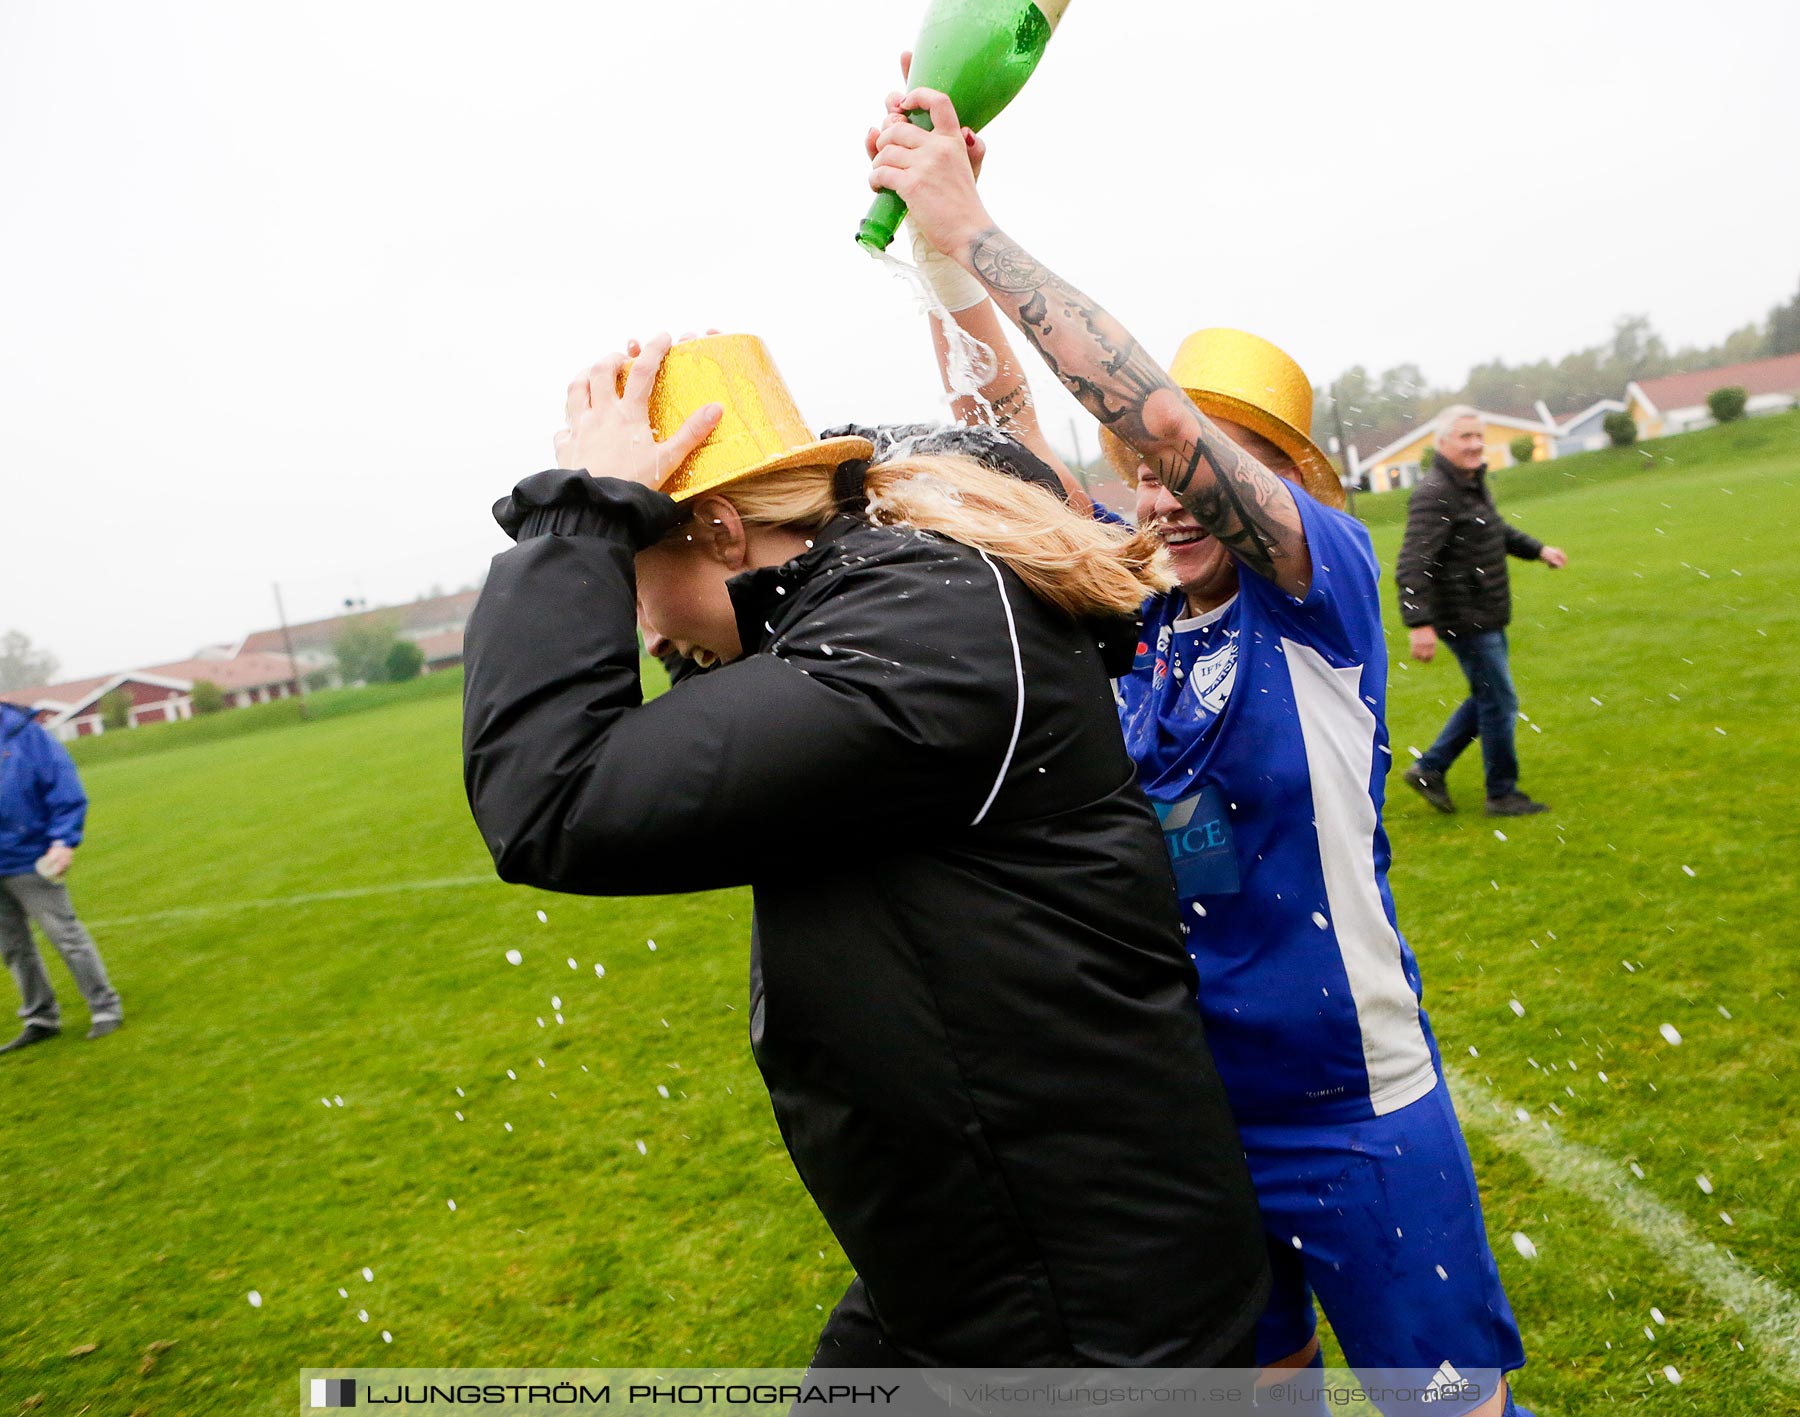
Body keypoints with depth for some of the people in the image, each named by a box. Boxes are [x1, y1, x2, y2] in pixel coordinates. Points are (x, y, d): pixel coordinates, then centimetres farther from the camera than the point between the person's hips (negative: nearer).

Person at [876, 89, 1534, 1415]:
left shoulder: (1329, 586, -13)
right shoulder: (1131, 607, 0)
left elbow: (1166, 417, -27)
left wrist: (974, 226, -23)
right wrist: (937, 226, -9)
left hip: (1356, 1108, -4)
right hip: (1187, 1101, 5)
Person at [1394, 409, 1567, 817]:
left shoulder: (1472, 482, 11)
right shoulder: (1434, 495, -21)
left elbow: (1496, 529, 31)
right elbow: (1412, 565, -29)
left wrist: (1538, 550, 25)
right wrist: (1420, 624, -36)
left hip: (1486, 616, 10)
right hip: (1464, 619, -10)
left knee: (1487, 699, 17)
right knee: (1499, 703, -1)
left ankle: (1429, 769, 23)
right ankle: (1503, 795, 14)